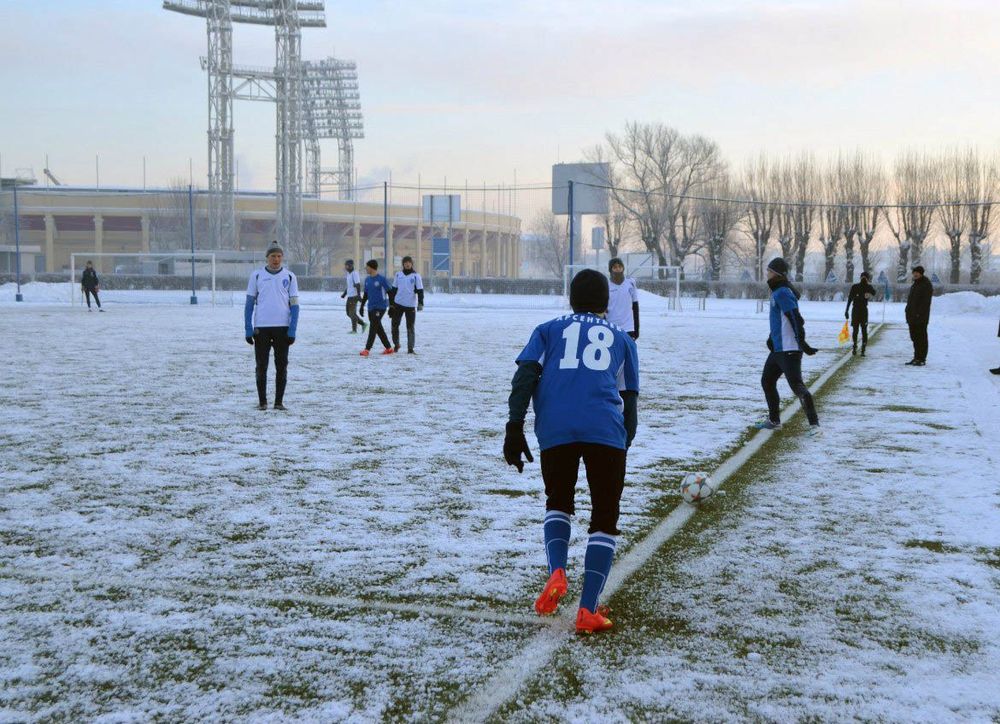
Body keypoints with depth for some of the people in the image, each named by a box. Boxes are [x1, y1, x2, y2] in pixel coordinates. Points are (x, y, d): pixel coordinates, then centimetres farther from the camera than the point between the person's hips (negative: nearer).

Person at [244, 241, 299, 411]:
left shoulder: (289, 277, 5)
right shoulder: (257, 276, 4)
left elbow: (294, 305, 3)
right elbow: (249, 303, 6)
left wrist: (292, 331, -5)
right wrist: (248, 329, -1)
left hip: (282, 328, 0)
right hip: (261, 327, 0)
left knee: (281, 366, 4)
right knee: (261, 366, 4)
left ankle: (279, 401, 12)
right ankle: (262, 401, 13)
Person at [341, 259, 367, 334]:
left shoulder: (355, 273, -12)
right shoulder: (348, 274, 16)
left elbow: (358, 285, -19)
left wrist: (359, 295, -25)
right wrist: (344, 294, 19)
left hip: (354, 296, -10)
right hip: (349, 296, 10)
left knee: (352, 313, -5)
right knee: (349, 313, 11)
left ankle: (354, 330, 2)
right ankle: (363, 324, 17)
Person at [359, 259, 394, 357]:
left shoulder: (382, 279, -11)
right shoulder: (367, 280, 10)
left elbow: (390, 292, -8)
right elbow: (366, 294, 20)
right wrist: (362, 306, 18)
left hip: (380, 307, -7)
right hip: (371, 307, 7)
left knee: (373, 326, -12)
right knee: (378, 328, 10)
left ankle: (367, 349, -14)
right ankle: (388, 348, 20)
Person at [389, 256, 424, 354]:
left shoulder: (416, 276, 0)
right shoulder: (398, 275, 8)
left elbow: (420, 290, -4)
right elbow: (393, 290, 12)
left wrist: (420, 303, -16)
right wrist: (391, 304, 9)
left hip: (411, 305, -3)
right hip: (398, 304, 3)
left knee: (411, 327, -1)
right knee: (395, 325, 6)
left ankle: (410, 348, 4)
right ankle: (396, 344, 24)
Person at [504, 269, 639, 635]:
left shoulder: (549, 330, 21)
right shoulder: (621, 338, 23)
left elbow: (525, 375, 5)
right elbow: (629, 399, 19)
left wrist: (514, 427, 2)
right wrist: (624, 445, 25)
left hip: (555, 430, 1)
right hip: (606, 432, -1)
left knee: (557, 503, 24)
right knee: (604, 518, 10)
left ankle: (556, 573, -3)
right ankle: (588, 611, -1)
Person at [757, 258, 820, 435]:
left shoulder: (782, 293, -16)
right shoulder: (777, 292, 16)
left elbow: (796, 318, -24)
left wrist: (802, 342, -28)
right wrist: (771, 338, 23)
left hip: (789, 349, -11)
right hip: (778, 349, 11)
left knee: (796, 385, -14)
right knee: (767, 381, 18)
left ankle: (814, 424, -13)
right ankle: (774, 420, 28)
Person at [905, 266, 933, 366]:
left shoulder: (926, 284, -10)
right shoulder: (915, 284, 19)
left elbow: (926, 301, -17)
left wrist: (919, 314, -23)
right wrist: (909, 313, 18)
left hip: (920, 317, -9)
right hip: (912, 316, 9)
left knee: (921, 338, -6)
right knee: (914, 337, 12)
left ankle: (921, 359, -4)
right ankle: (917, 357, 18)